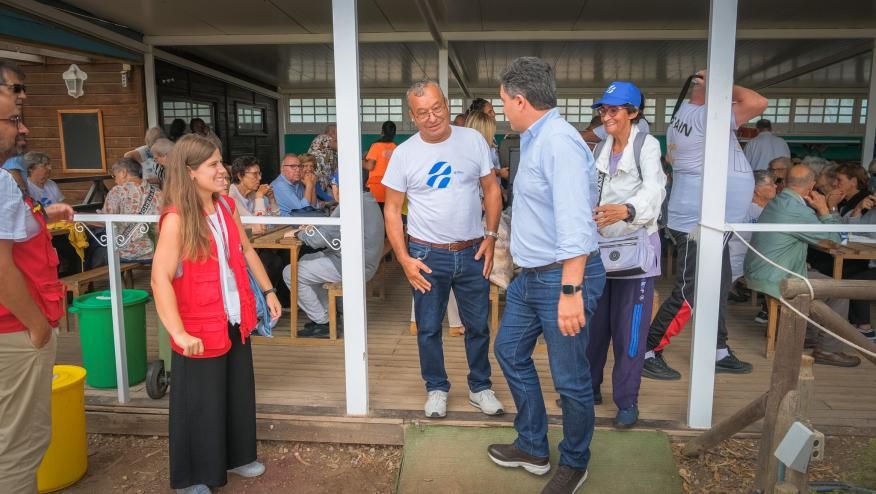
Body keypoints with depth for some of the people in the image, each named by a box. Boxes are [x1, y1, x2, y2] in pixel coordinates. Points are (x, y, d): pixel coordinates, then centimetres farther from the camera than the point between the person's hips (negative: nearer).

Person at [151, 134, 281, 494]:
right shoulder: (176, 219, -19)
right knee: (200, 404, 9)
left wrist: (268, 291, 15)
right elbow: (160, 280, -24)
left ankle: (236, 456, 41)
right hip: (201, 330, -7)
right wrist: (179, 333, -29)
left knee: (238, 393, 20)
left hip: (236, 322, 7)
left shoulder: (227, 206, 3)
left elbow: (246, 252, 15)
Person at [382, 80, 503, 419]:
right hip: (427, 255, -1)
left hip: (473, 252, 1)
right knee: (429, 329, 10)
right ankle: (436, 388, 30)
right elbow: (392, 209, -2)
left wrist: (491, 235, -4)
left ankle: (480, 388, 32)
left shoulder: (473, 140, -2)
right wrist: (404, 259, -9)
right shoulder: (403, 154, -5)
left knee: (478, 326, 13)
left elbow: (491, 189, 5)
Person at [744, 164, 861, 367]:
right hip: (773, 280, -10)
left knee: (816, 275, 29)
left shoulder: (776, 202, 8)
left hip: (757, 273, 10)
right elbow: (835, 239, -9)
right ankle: (828, 349, 9)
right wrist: (823, 210, -2)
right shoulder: (798, 211, -22)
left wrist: (819, 210, 7)